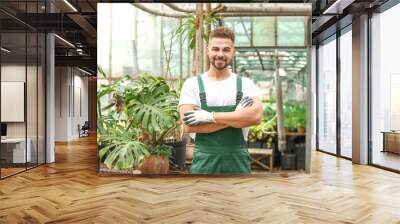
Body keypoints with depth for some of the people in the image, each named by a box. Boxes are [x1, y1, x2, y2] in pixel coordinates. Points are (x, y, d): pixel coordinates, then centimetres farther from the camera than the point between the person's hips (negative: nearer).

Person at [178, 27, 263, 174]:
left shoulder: (245, 84, 3)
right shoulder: (193, 84, 0)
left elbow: (256, 116, -16)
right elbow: (189, 125, -14)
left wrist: (210, 116, -19)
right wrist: (236, 116, -16)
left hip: (238, 162, 2)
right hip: (204, 162, -1)